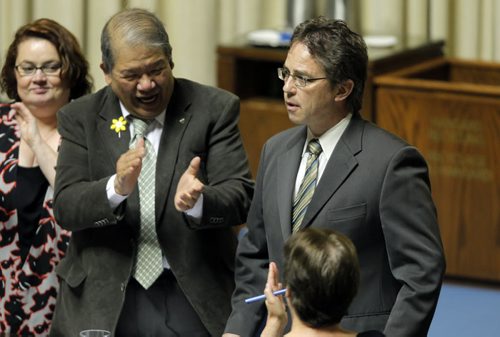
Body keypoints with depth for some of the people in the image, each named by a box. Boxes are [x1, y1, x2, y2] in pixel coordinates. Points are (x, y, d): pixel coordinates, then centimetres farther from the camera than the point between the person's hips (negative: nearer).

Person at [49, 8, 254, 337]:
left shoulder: (214, 108, -2)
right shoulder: (80, 118, 3)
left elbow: (240, 197, -8)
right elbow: (66, 207, -6)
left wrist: (197, 201, -30)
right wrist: (117, 188, -26)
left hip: (197, 299, -1)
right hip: (105, 299, 1)